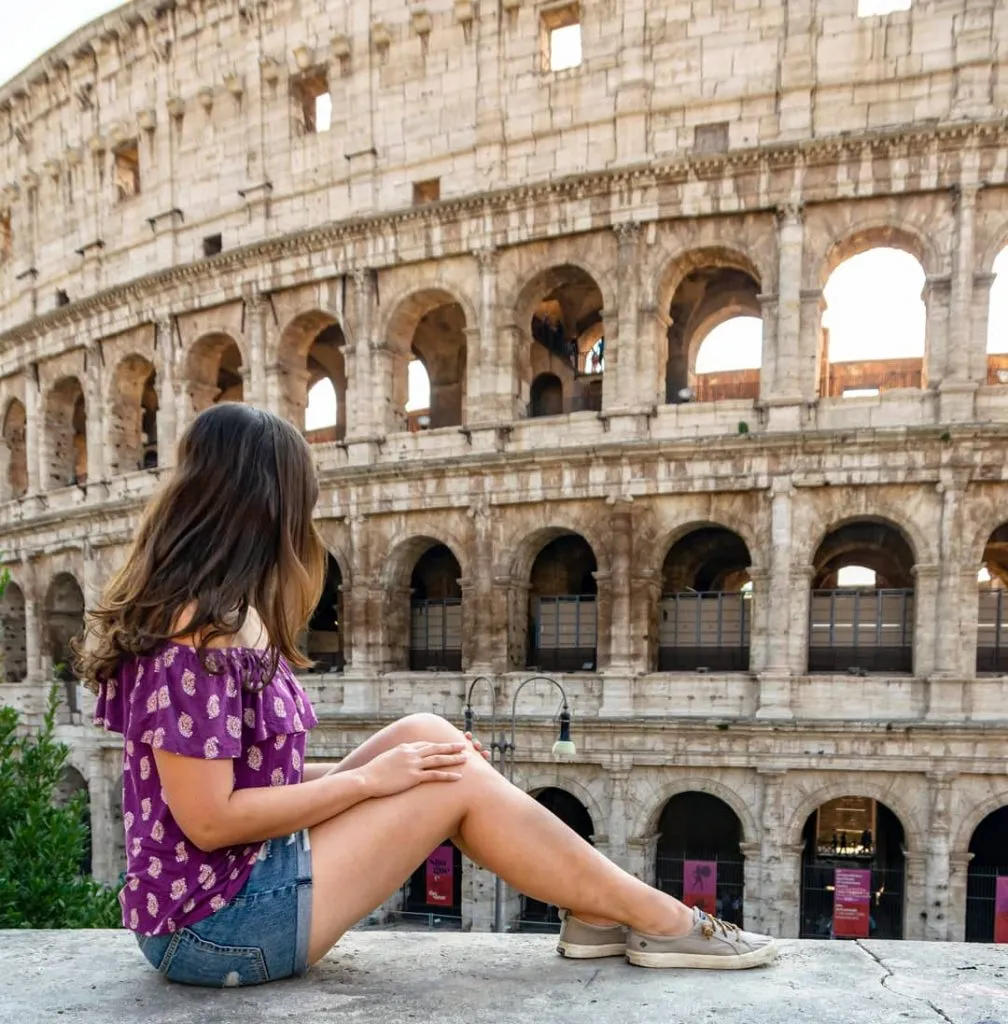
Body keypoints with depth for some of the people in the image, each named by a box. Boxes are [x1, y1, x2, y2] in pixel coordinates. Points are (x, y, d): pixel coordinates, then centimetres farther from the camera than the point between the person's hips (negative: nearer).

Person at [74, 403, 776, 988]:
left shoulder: (195, 614, 9)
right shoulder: (202, 632, -21)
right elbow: (208, 819, -23)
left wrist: (385, 769, 3)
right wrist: (368, 780, -15)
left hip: (221, 892, 9)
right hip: (217, 925, -9)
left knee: (426, 736, 0)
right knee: (459, 779, -11)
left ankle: (597, 911, 6)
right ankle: (660, 922, 4)